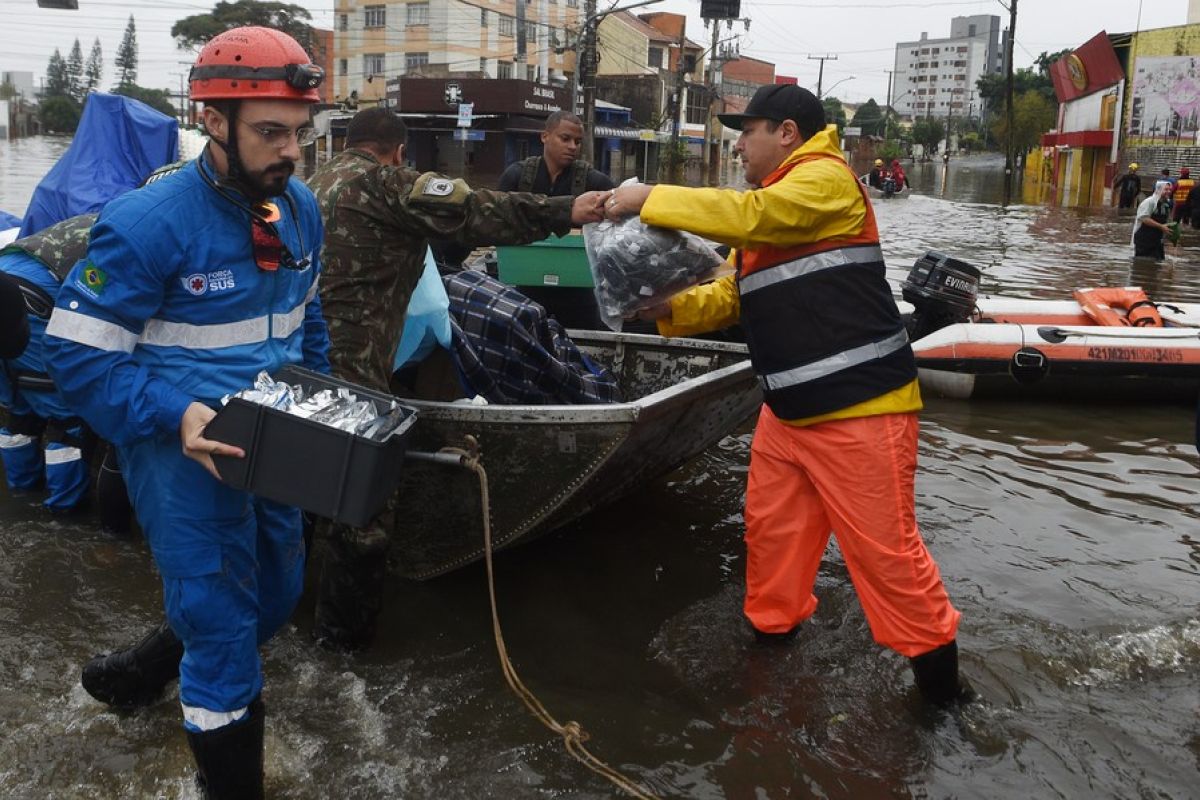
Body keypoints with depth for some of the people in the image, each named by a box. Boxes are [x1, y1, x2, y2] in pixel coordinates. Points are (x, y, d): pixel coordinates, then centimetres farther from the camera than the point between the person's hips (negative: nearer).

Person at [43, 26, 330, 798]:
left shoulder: (301, 209, 0)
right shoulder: (147, 224, -21)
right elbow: (78, 354, -18)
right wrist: (176, 416, -31)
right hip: (188, 453, -7)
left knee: (277, 595, 23)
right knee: (223, 628, 2)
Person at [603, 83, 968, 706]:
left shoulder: (826, 178, -9)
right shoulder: (769, 207, 20)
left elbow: (750, 215, -26)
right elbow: (733, 295, 17)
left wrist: (650, 199, -18)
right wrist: (670, 309, -1)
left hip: (858, 406, -9)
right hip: (788, 409, 9)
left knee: (884, 546, -3)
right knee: (770, 526, 16)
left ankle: (935, 659, 14)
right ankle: (772, 626, 35)